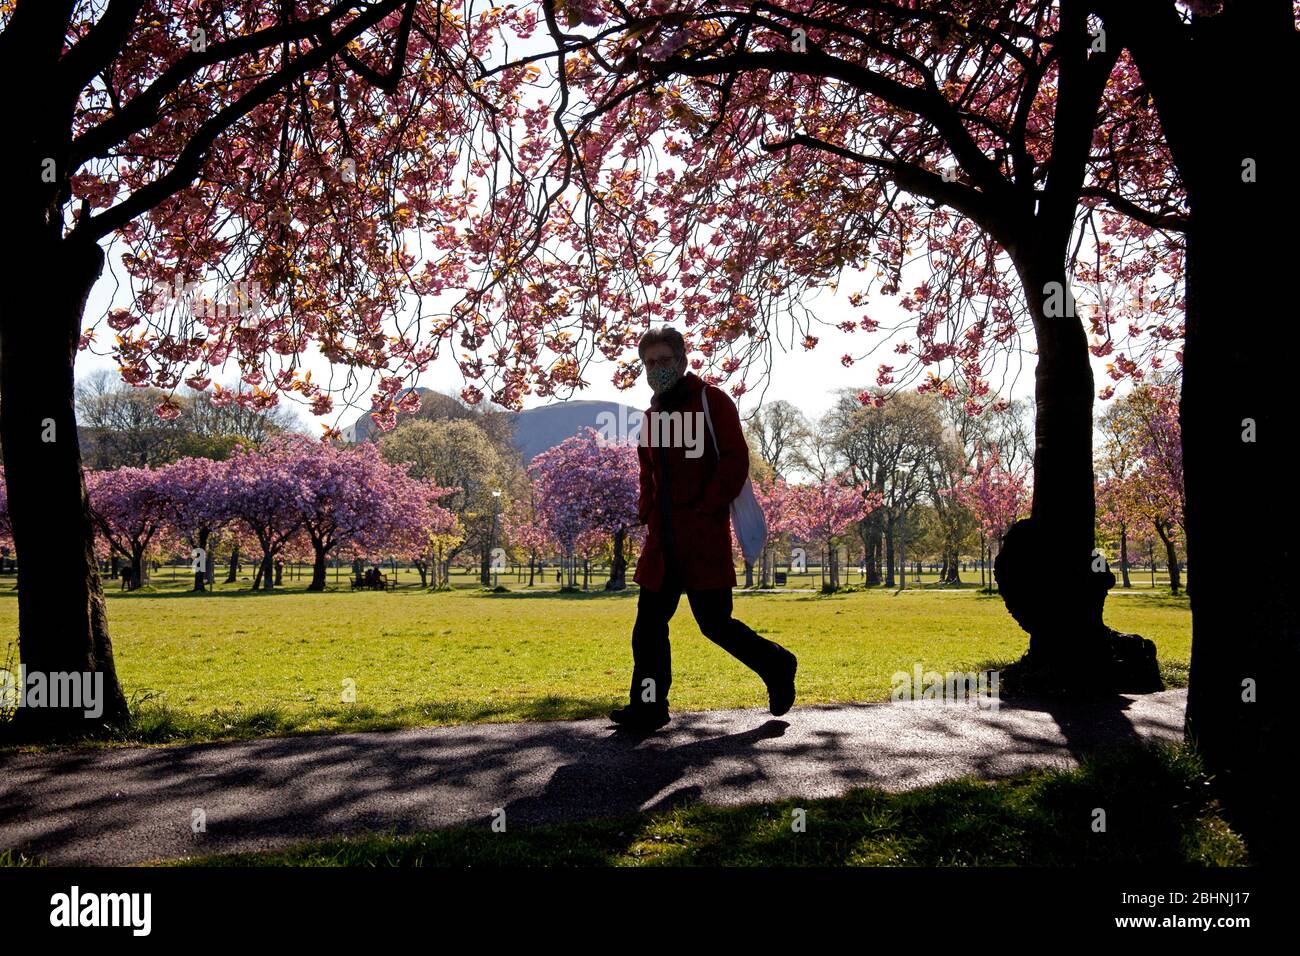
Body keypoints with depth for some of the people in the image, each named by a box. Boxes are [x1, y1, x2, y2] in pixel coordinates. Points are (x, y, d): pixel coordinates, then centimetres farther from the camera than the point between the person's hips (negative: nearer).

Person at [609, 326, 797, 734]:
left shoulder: (711, 401, -3)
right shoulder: (652, 414, 17)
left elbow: (736, 461, -11)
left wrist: (704, 510, -15)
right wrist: (647, 514, 11)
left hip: (704, 536, -7)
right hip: (663, 541, 7)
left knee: (714, 621, -3)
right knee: (649, 624, 5)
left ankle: (776, 666, 20)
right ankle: (648, 706, 12)